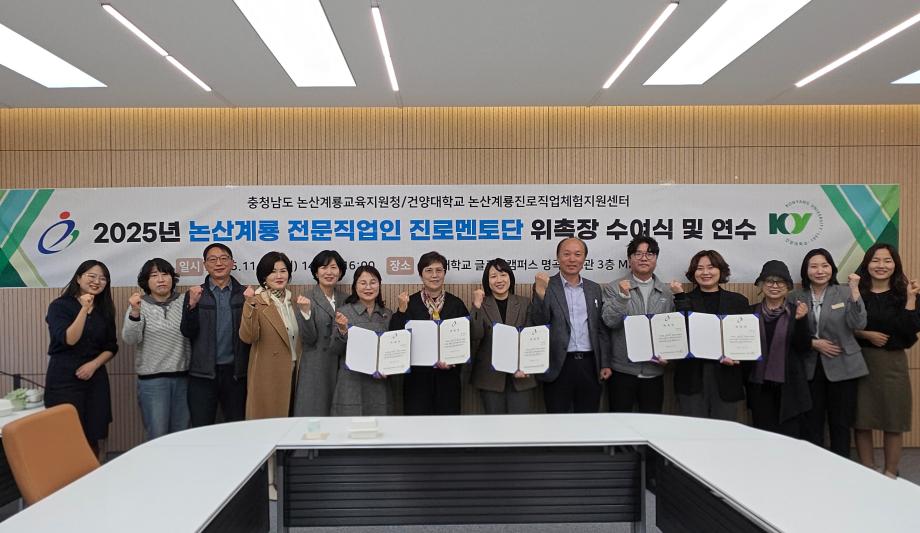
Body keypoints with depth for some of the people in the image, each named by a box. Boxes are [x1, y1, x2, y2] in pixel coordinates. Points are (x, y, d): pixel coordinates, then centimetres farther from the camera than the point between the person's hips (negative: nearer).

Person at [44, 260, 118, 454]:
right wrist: (84, 309, -22)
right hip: (64, 379, -4)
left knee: (93, 437, 3)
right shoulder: (60, 306, -3)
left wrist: (94, 364, -6)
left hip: (95, 378, 4)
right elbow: (69, 340, -15)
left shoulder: (105, 310, 10)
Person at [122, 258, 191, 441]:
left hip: (182, 377, 2)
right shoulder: (140, 306, 0)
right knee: (157, 437, 1)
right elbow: (130, 340, -11)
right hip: (152, 379, -2)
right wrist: (134, 312, -27)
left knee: (181, 436, 11)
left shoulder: (183, 303, 5)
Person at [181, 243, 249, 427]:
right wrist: (192, 305, -17)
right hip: (203, 372, 0)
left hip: (235, 371, 1)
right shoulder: (195, 294, 5)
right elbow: (187, 332, -4)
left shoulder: (244, 294, 5)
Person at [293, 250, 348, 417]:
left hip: (340, 367, 4)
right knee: (314, 412, -2)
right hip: (316, 369, -4)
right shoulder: (308, 300, -3)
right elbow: (309, 339, -11)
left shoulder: (345, 299, 10)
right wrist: (306, 312, -23)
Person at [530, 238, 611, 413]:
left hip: (590, 365, 4)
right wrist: (541, 293, -25)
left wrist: (605, 364, 5)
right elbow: (537, 323, -11)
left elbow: (602, 329, 12)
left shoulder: (594, 289, 11)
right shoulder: (546, 287, -1)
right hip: (559, 366, -3)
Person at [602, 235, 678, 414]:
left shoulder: (668, 291, 8)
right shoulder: (615, 288, 0)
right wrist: (623, 296, -22)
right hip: (623, 370, -2)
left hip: (655, 371, 3)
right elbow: (610, 322, -10)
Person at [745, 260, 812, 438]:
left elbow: (804, 347, -6)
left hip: (789, 387, -1)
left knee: (790, 436, 1)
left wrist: (800, 320, -18)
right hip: (759, 386, 2)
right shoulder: (751, 311, 4)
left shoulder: (797, 311, 0)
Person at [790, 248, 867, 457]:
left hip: (842, 366, -1)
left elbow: (858, 325, -14)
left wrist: (855, 291, -21)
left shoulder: (845, 292, -2)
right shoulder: (795, 297, 2)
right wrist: (814, 343, -13)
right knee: (811, 423, 7)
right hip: (809, 367, 1)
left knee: (841, 423, 9)